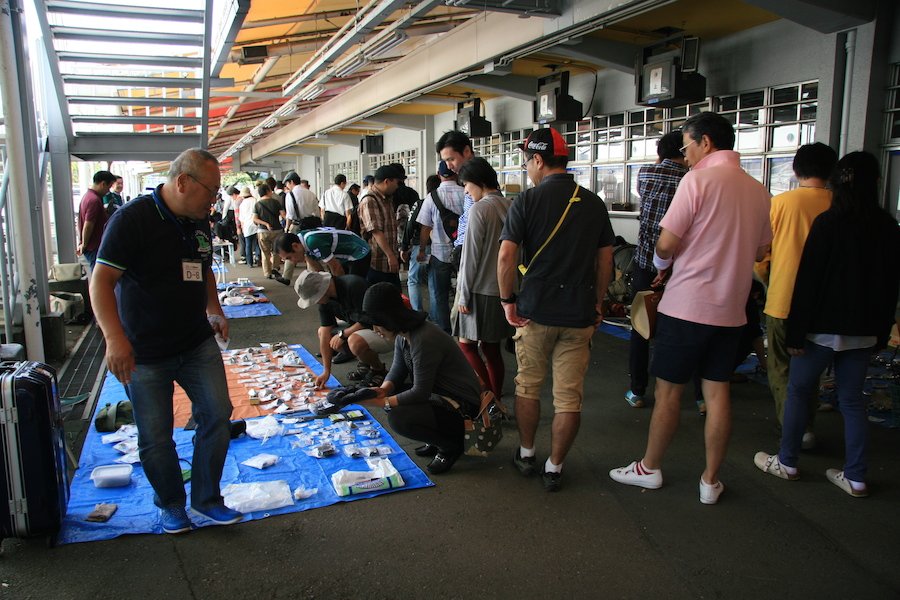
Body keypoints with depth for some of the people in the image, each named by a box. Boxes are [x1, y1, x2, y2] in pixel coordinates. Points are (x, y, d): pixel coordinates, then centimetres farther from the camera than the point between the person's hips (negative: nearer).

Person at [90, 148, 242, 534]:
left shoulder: (199, 222, 6)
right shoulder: (133, 218, -16)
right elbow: (101, 280, -21)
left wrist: (214, 310, 11)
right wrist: (115, 338, -31)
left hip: (198, 345, 6)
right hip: (144, 353, -6)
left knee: (217, 415, 2)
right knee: (155, 437, 6)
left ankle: (206, 499, 20)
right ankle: (170, 504, 29)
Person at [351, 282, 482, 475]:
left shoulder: (424, 341, -29)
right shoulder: (403, 334, 1)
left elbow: (420, 393, -25)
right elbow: (397, 371, 7)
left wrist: (383, 402, -20)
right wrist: (383, 390, -13)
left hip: (461, 407, -10)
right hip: (438, 394, 10)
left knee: (397, 418, -26)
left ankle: (451, 446, 0)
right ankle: (438, 440, 15)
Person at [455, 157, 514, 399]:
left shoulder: (479, 209, -14)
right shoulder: (510, 206, 7)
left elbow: (471, 257, -14)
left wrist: (464, 295, -8)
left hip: (482, 290, -7)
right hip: (505, 289, 8)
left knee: (466, 344, 4)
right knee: (492, 347, 14)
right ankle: (496, 397, 20)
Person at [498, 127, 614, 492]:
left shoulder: (527, 201, -7)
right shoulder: (594, 203, 5)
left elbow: (506, 256, -15)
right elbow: (605, 259, 9)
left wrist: (507, 300, -3)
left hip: (536, 310, -2)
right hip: (580, 312, 3)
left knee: (528, 386, 17)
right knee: (569, 396, 8)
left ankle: (526, 455, 29)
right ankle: (554, 468, 17)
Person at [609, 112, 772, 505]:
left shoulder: (698, 180, -13)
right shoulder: (757, 190, 8)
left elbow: (666, 243, -16)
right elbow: (759, 251, 17)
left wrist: (662, 265, 5)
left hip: (687, 306, -6)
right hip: (731, 309, 6)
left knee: (668, 391, 6)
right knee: (717, 392, 11)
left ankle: (650, 468, 21)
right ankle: (711, 481, 20)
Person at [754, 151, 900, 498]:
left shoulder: (827, 223, -12)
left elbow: (808, 280, -13)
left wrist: (795, 331, -9)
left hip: (824, 326, -5)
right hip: (864, 331, 5)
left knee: (798, 392, 9)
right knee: (852, 399, 12)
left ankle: (787, 463, 18)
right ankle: (856, 478, 16)